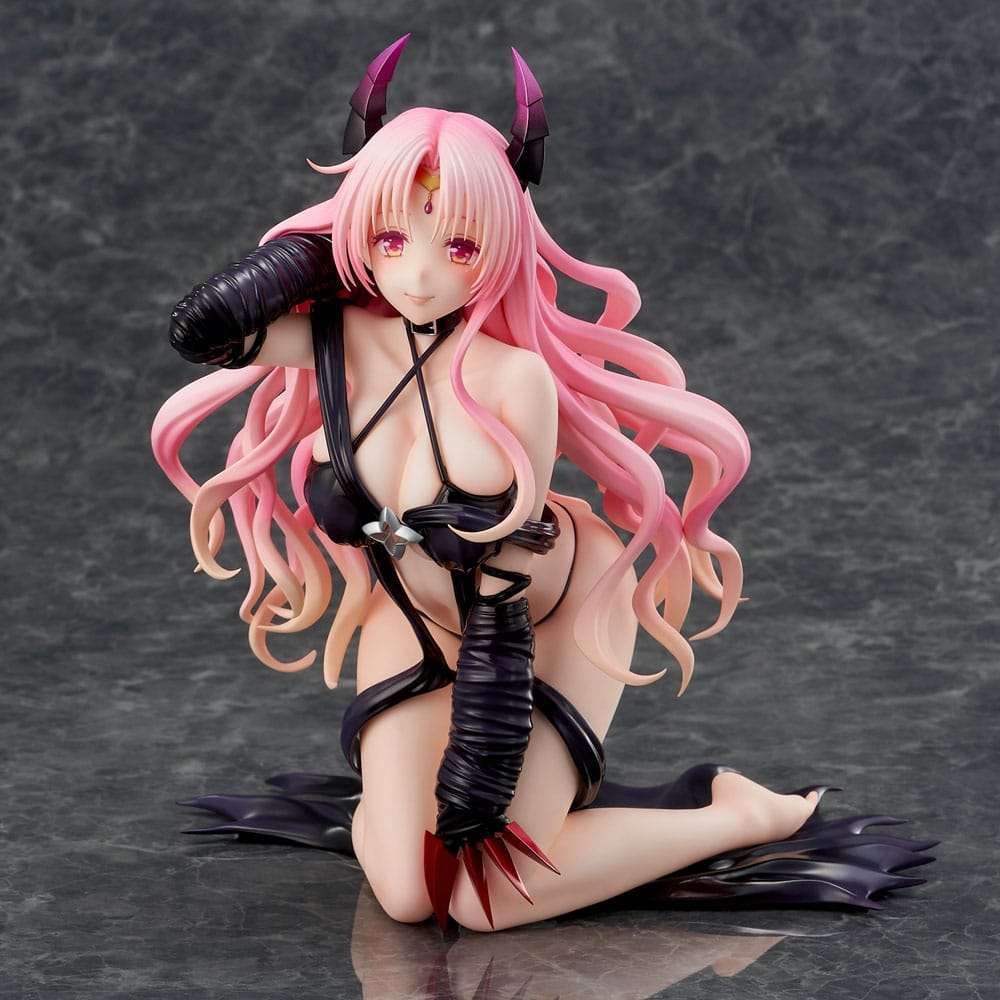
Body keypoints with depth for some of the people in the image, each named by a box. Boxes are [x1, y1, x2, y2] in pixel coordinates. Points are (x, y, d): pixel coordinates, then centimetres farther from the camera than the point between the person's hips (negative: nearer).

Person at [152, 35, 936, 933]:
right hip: (419, 615, 3)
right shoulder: (335, 336, -20)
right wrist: (342, 223, -26)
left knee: (483, 898, -13)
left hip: (557, 608, -3)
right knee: (405, 891, -10)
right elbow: (199, 330, -35)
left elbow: (501, 591, -25)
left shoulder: (513, 377, -31)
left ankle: (739, 811, 6)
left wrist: (474, 785, -23)